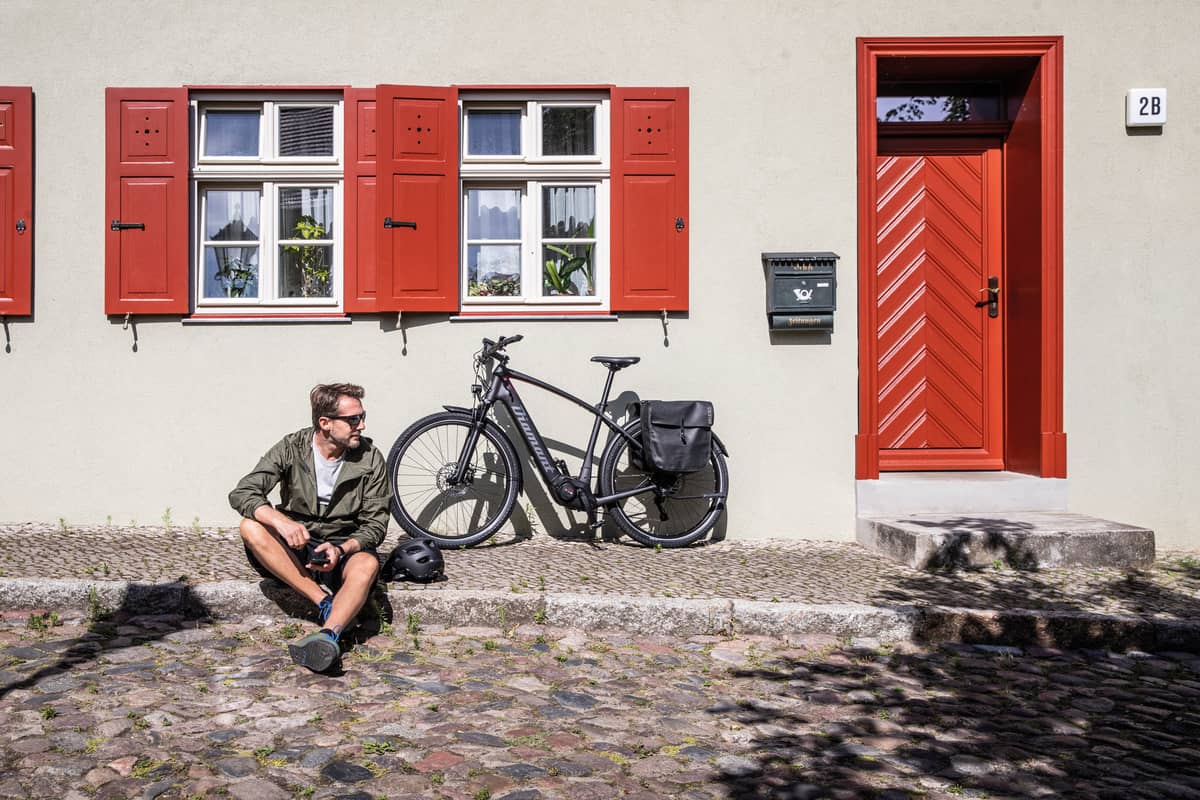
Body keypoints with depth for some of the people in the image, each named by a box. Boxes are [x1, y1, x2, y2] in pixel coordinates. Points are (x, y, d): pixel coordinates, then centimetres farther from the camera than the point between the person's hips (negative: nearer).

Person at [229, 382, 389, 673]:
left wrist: (341, 549, -24)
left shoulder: (370, 459, -7)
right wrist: (282, 521, -34)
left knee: (367, 564, -34)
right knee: (251, 527, -27)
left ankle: (327, 636, -56)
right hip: (293, 551, 1)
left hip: (343, 549, -1)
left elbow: (376, 524, -4)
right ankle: (325, 602, -28)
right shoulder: (291, 448, -7)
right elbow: (241, 493, -15)